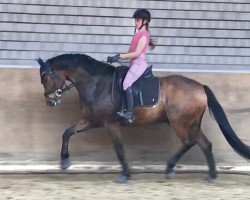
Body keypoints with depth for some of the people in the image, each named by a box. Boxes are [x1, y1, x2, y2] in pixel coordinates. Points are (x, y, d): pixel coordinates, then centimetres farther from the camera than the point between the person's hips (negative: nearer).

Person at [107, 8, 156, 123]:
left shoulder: (144, 35, -12)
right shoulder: (138, 33, 16)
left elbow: (136, 53, -18)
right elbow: (131, 51, 15)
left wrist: (120, 56, -18)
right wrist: (118, 57, 4)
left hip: (139, 64, -10)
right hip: (134, 64, 10)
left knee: (126, 84, -24)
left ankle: (130, 113, -26)